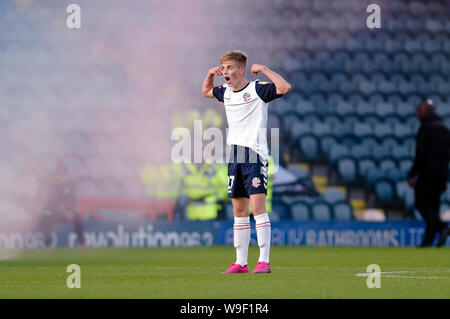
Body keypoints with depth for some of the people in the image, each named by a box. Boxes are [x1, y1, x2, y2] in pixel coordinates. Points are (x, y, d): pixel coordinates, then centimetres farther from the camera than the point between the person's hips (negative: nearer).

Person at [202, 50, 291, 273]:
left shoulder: (257, 90, -7)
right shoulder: (226, 93, 14)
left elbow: (284, 87, -23)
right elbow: (206, 92, 35)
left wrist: (264, 69, -16)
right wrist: (210, 74, 17)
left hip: (255, 156, -7)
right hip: (234, 158, 7)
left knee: (258, 206, -14)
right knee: (239, 211, 8)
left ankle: (264, 261, -14)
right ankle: (241, 262, 12)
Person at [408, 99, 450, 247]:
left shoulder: (426, 128, -10)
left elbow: (420, 154, -16)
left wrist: (412, 175, -14)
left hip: (428, 172, -8)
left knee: (421, 203, -5)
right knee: (433, 204, 9)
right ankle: (428, 239, 5)